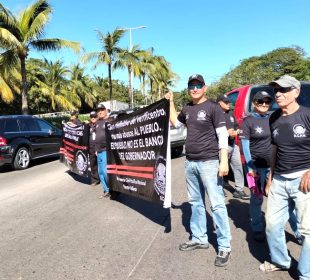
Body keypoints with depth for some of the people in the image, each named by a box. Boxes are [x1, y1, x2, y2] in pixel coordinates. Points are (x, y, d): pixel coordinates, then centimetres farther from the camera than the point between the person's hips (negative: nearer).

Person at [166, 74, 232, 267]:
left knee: (217, 204, -3)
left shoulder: (212, 107, -6)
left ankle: (224, 247, 5)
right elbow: (175, 123, 29)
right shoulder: (187, 109, 12)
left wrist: (224, 161, -18)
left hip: (208, 163, -6)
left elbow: (223, 135, -10)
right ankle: (199, 238, 27)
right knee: (195, 202, 14)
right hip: (190, 163, 7)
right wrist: (171, 102, 19)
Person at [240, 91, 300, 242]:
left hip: (275, 166, 4)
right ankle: (258, 229, 25)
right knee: (257, 199, 9)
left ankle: (298, 231, 17)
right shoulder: (248, 121, -4)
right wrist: (250, 167, -12)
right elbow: (245, 146, -7)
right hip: (257, 166, -4)